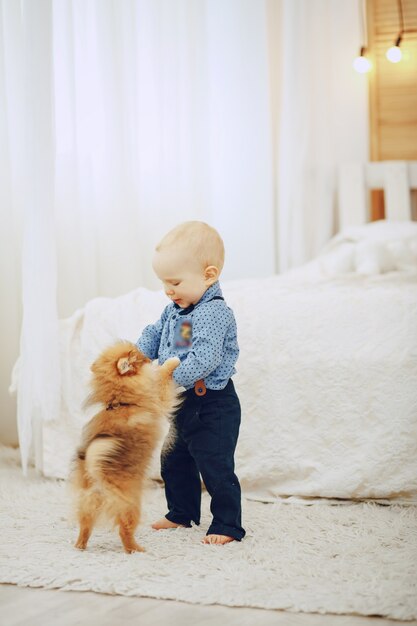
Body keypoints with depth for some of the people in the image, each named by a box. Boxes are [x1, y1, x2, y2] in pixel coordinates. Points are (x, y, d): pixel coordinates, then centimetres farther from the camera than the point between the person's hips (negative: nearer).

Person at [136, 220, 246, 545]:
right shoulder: (175, 309, 7)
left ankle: (228, 524, 6)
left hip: (213, 406, -10)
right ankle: (182, 512, 36)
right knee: (174, 460, 20)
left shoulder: (214, 312, -23)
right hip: (185, 405, 10)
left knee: (216, 466, -5)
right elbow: (153, 335, 12)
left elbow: (204, 360, -32)